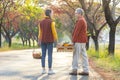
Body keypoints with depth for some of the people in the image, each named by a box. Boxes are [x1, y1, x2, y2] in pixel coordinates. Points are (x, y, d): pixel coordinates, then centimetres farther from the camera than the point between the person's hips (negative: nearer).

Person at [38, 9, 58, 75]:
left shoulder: (41, 22, 7)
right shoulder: (51, 22, -11)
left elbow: (40, 32, 10)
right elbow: (54, 32, -11)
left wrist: (39, 40, 15)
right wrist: (55, 39, -2)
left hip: (43, 41, 5)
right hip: (50, 41, -5)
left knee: (43, 55, 7)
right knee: (50, 55, -2)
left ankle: (43, 70, 8)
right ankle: (50, 70, -2)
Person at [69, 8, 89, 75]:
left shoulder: (80, 21, -13)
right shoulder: (83, 20, 19)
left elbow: (77, 31, -17)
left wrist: (73, 40, -14)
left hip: (79, 41, -10)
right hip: (82, 41, 10)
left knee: (76, 55, -6)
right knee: (83, 55, 7)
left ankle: (75, 70, -5)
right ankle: (86, 70, 7)